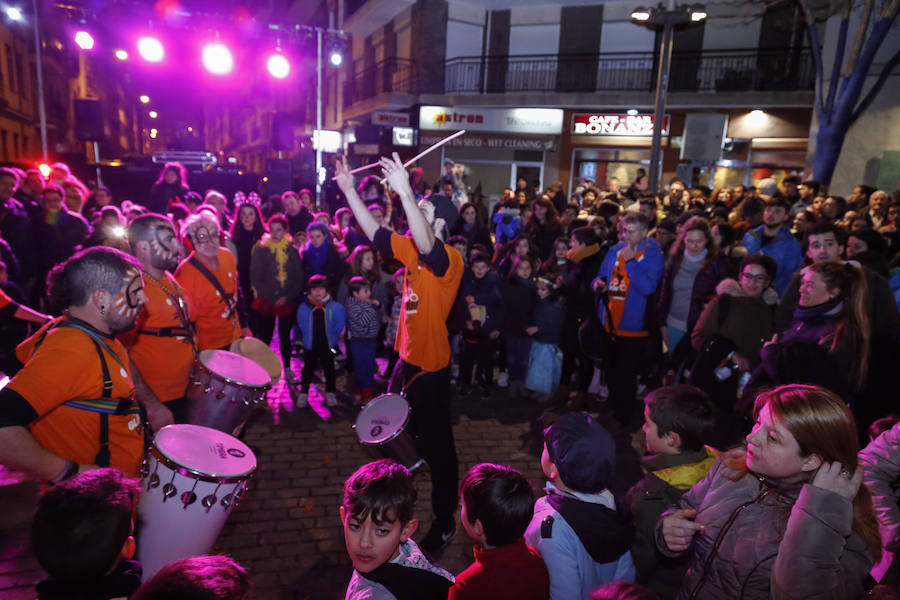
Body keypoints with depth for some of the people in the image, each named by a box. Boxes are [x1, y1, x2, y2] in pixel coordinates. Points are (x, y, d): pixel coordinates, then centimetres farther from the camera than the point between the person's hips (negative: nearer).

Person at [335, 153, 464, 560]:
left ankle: (445, 522, 23)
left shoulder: (449, 259, -20)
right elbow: (375, 233, 6)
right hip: (407, 359, 9)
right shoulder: (413, 248, 4)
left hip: (431, 367, -9)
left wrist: (404, 192, -48)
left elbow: (427, 247, -41)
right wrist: (349, 190, 0)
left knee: (436, 445, 5)